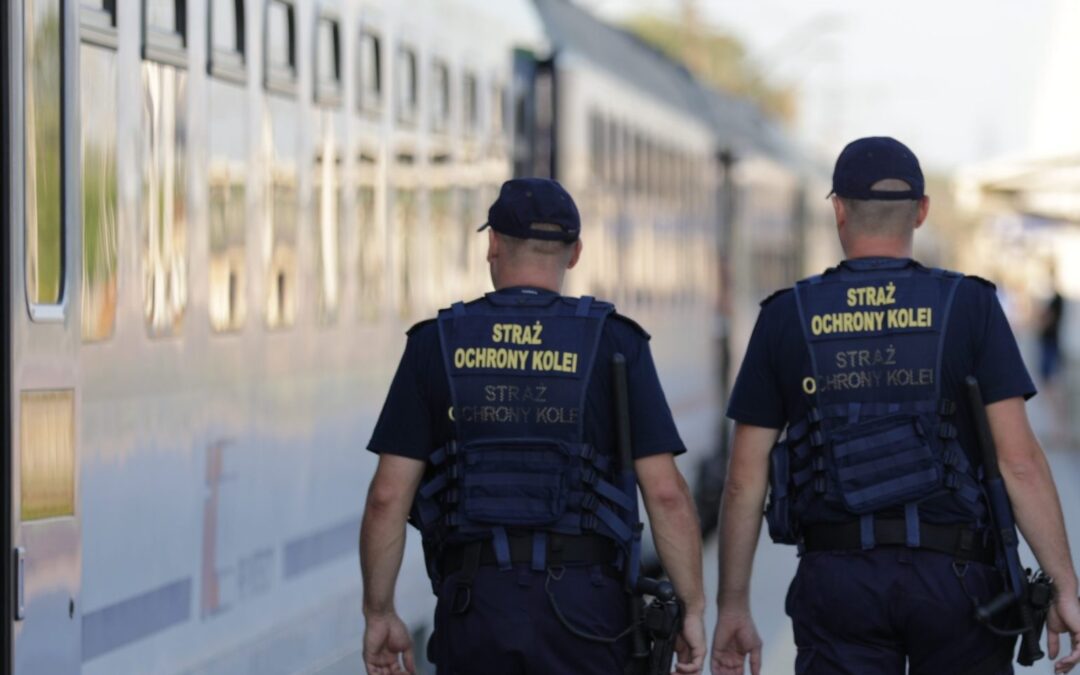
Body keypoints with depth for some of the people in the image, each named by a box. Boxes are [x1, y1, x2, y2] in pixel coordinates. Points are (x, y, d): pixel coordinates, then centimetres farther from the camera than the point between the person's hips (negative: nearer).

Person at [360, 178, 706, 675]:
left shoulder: (436, 345, 3)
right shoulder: (614, 343, 0)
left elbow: (388, 496, -1)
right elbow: (665, 491, -6)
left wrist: (378, 614, 8)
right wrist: (694, 610, 2)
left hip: (474, 602, 1)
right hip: (581, 604, -1)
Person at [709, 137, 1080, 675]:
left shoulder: (786, 317, 3)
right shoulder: (970, 307, -1)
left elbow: (745, 479, 3)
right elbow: (1019, 459, -9)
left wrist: (732, 606, 11)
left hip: (836, 577, 0)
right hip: (953, 573, 0)